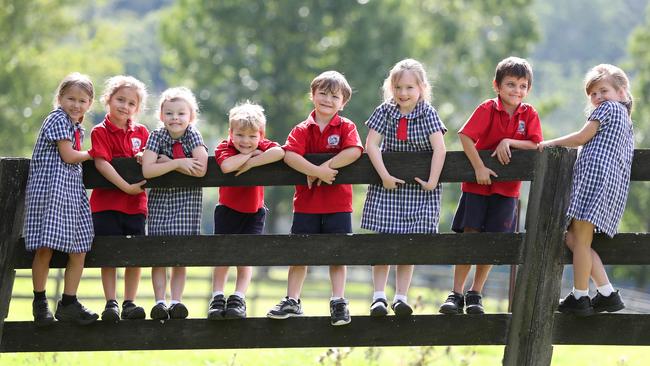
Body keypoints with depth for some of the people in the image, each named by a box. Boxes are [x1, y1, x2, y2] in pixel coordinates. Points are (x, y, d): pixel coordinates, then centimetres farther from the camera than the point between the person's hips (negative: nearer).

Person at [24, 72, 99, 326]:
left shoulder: (78, 128, 20)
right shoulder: (57, 119, -7)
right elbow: (68, 156, -11)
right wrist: (91, 155, 3)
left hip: (72, 191, 9)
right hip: (50, 189, -9)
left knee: (79, 250, 4)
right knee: (45, 248, -11)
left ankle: (68, 304, 10)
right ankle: (39, 302, 0)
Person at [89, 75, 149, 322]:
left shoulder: (141, 132, 10)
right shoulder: (100, 132, -4)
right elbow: (101, 163, -15)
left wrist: (145, 157, -10)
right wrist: (126, 187, -22)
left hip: (136, 204, 4)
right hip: (106, 202, -4)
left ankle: (129, 303, 8)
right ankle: (111, 303, 2)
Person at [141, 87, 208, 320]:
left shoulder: (193, 136, -7)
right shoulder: (156, 136, -7)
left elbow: (200, 169, -22)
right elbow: (147, 171, -20)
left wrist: (166, 162, -18)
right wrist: (178, 163, -22)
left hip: (186, 200, 0)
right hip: (160, 198, 0)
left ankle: (176, 301, 4)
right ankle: (159, 301, 0)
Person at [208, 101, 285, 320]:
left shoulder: (262, 146, -12)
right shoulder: (224, 148, -17)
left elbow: (279, 152, -36)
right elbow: (226, 166, -41)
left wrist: (251, 162, -34)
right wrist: (249, 154, -28)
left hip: (253, 212, 0)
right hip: (227, 210, 0)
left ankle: (238, 299, -4)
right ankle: (217, 298, 4)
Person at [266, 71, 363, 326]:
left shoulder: (346, 127, 0)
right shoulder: (302, 130, 2)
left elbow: (354, 151, -20)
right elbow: (289, 155, -17)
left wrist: (325, 167, -22)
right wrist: (317, 172, -26)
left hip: (338, 203, -2)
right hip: (306, 202, 2)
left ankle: (338, 302, 8)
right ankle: (292, 302, 12)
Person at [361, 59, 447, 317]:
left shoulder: (428, 113, -7)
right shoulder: (385, 112, -3)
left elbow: (439, 148, -14)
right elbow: (371, 145, -9)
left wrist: (432, 181, -20)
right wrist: (385, 176, -17)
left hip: (417, 189, -1)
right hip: (387, 184, 1)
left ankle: (401, 296, 8)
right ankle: (379, 296, 3)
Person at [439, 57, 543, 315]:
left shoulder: (529, 114, 0)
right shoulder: (488, 109, -9)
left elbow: (535, 145, -7)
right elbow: (465, 137, -16)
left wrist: (509, 142, -19)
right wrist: (479, 168, -21)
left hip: (506, 188, 2)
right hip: (477, 185, -2)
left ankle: (475, 294, 13)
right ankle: (456, 294, -1)